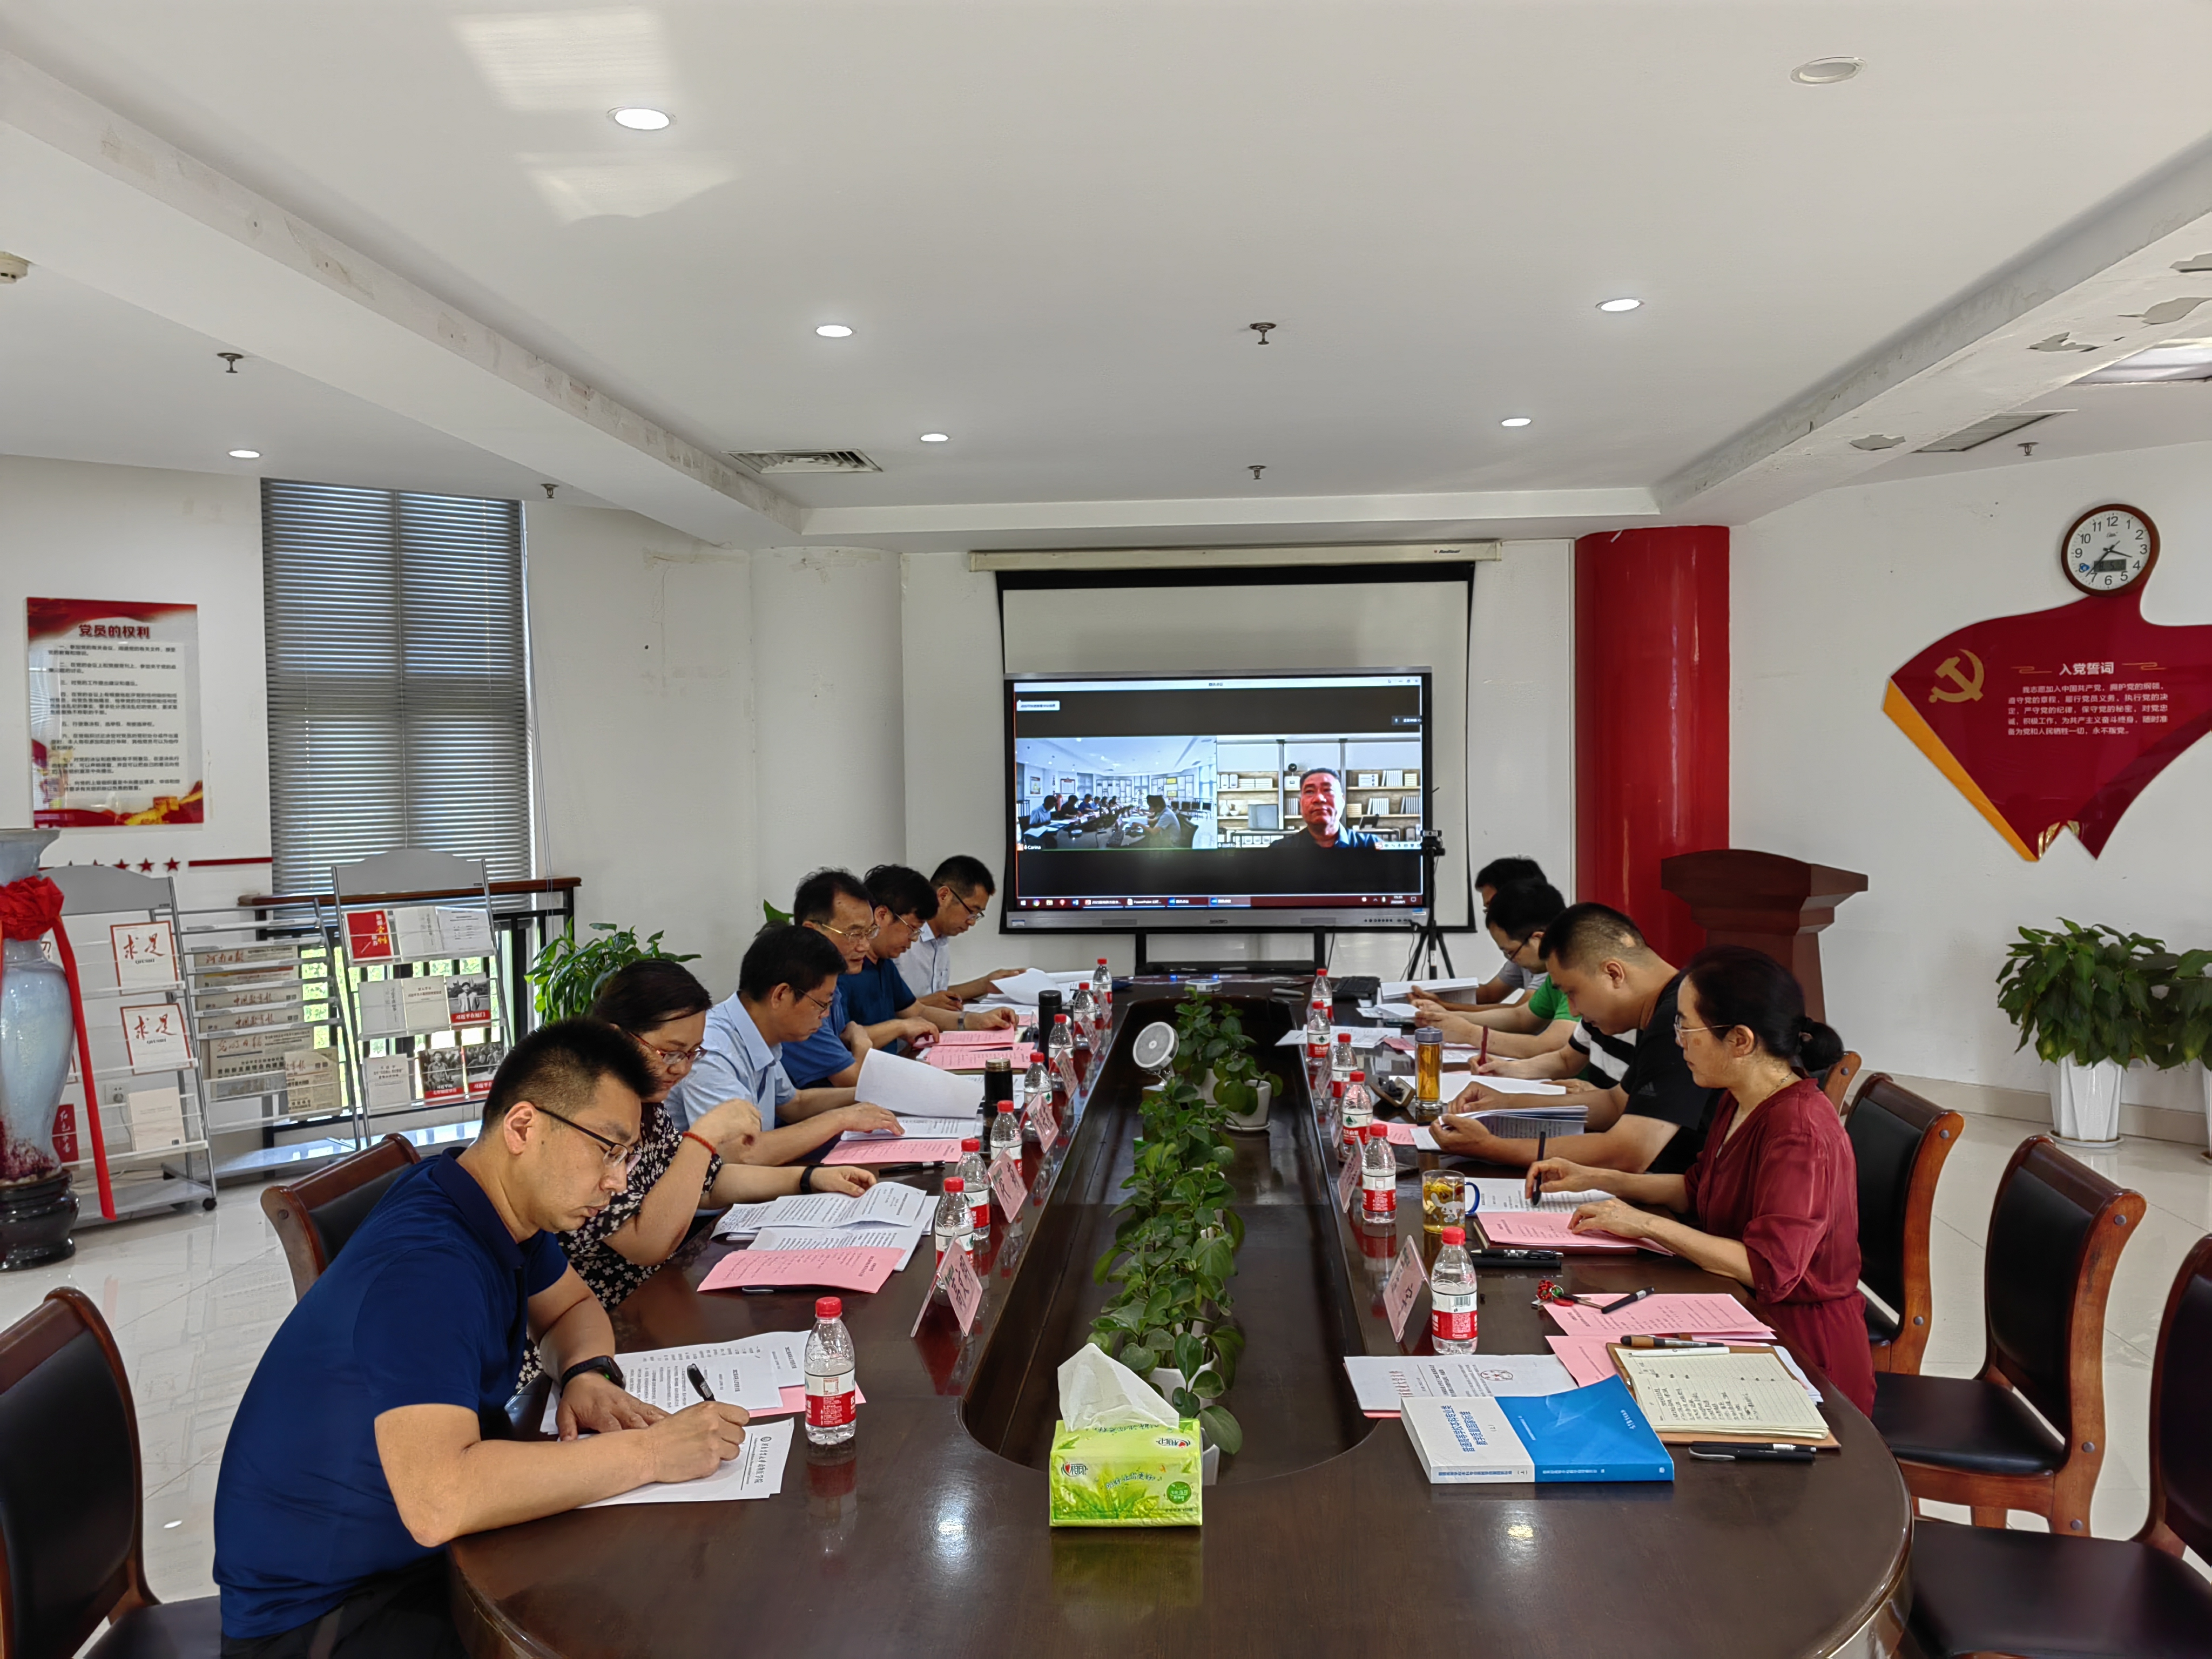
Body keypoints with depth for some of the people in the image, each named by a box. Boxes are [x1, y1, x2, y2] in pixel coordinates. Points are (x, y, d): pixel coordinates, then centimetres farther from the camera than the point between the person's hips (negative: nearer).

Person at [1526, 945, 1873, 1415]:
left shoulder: (1799, 1132, -25)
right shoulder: (1739, 1103, 5)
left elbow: (1770, 1269, -31)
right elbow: (1698, 1189, 22)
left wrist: (1648, 1225, -25)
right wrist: (1597, 1180, 12)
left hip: (1803, 1350, -8)